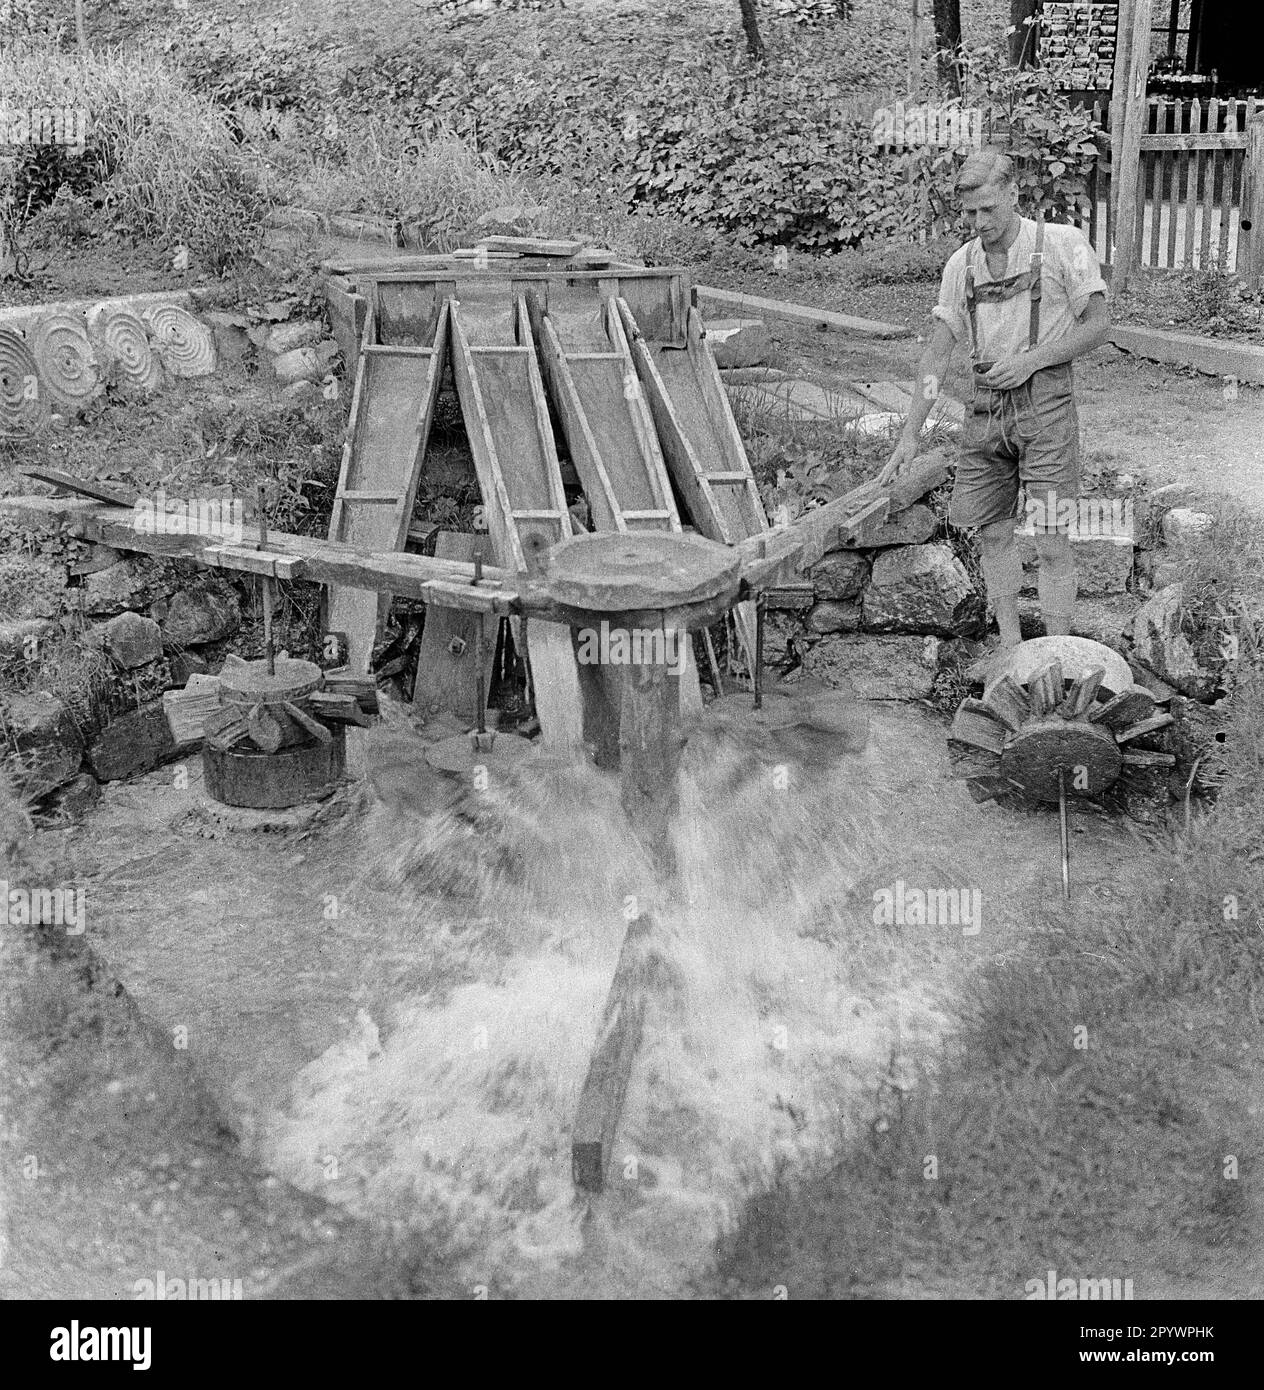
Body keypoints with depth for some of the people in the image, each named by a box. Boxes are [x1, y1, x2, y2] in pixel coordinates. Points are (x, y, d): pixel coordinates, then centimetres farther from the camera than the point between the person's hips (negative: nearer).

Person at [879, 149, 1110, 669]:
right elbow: (938, 353, 8)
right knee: (992, 532, 9)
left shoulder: (1063, 243, -4)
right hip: (986, 407, 5)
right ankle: (1008, 645, 22)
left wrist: (1031, 359, -15)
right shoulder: (961, 264, 9)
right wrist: (910, 436, 3)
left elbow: (1097, 325, -3)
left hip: (1045, 402, -5)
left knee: (1051, 542, -6)